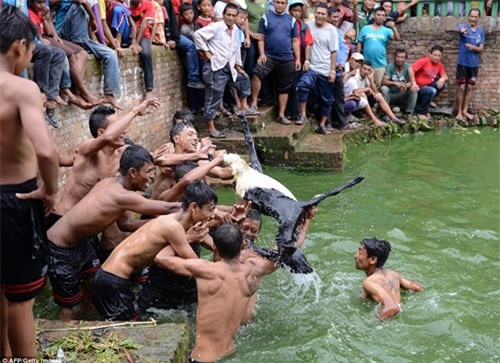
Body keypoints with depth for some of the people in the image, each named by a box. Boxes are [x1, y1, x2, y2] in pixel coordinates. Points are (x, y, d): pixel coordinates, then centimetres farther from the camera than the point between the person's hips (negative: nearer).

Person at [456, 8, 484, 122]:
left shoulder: (481, 31, 6)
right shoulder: (463, 26, -6)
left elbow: (481, 49, 3)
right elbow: (461, 30, -33)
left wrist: (473, 47, -20)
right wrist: (463, 30, -59)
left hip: (474, 64, 4)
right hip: (462, 62, -4)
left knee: (470, 88, 9)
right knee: (461, 87, -1)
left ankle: (465, 110, 18)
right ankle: (459, 112, 8)